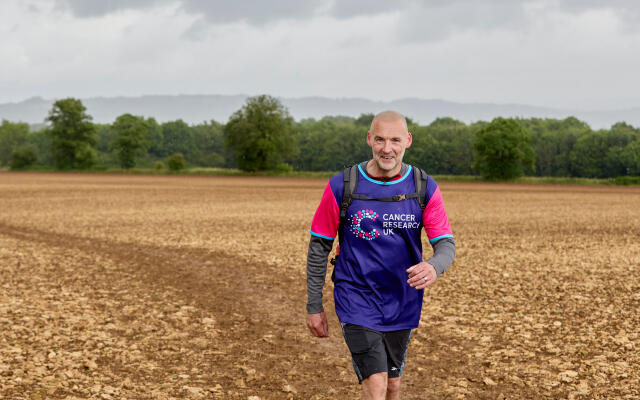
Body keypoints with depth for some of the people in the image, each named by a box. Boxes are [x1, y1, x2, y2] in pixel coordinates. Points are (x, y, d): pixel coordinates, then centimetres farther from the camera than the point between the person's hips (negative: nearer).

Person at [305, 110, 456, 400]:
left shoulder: (425, 189, -4)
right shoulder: (341, 187, -10)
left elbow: (446, 244, -7)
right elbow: (319, 246, -1)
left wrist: (434, 267, -32)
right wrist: (314, 306, 0)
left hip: (403, 305, 3)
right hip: (357, 302, -3)